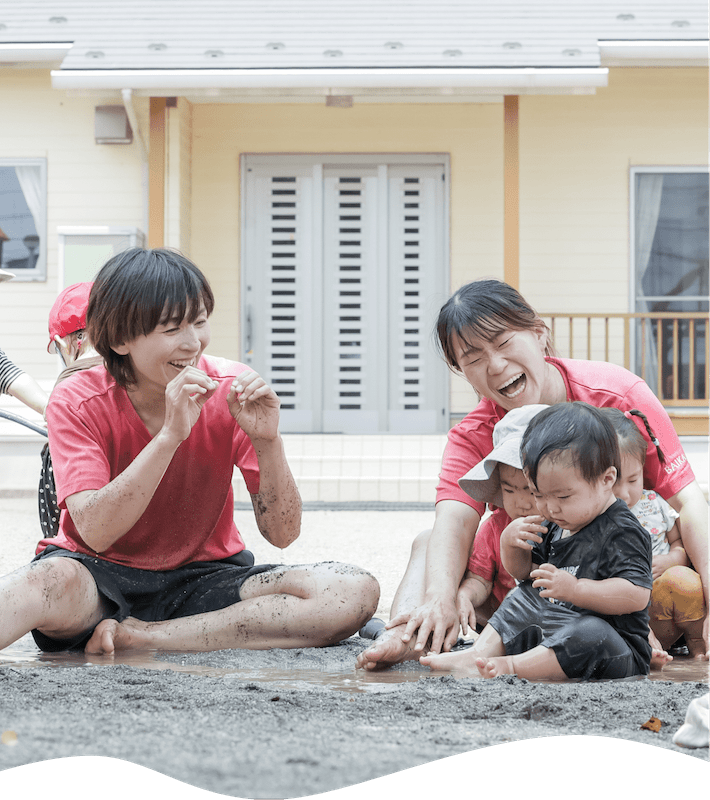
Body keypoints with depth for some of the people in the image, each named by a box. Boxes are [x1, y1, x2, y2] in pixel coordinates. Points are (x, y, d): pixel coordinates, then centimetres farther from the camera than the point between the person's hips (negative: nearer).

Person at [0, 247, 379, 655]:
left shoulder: (231, 392, -7)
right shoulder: (77, 404, -12)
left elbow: (282, 534, -8)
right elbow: (95, 532, -26)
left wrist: (267, 441, -24)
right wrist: (170, 435, -33)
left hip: (205, 576, 5)